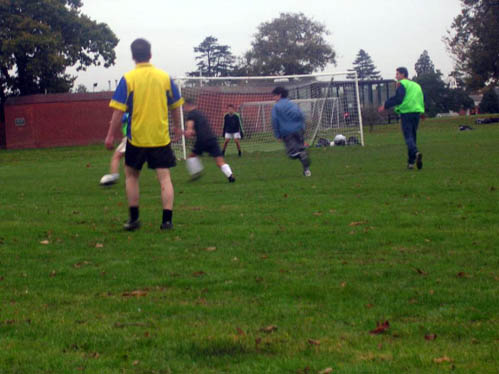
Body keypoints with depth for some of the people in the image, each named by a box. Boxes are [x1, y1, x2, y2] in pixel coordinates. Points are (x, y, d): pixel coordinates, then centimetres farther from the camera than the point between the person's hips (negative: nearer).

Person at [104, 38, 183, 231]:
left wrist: (110, 136, -2)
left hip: (136, 137, -1)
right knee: (164, 178, 3)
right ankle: (167, 219, -5)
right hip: (161, 137, 1)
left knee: (131, 175, 16)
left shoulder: (127, 79, -7)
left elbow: (118, 110, -9)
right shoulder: (165, 77, 0)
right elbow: (175, 106, 8)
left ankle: (134, 218, 15)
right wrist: (177, 126, 24)